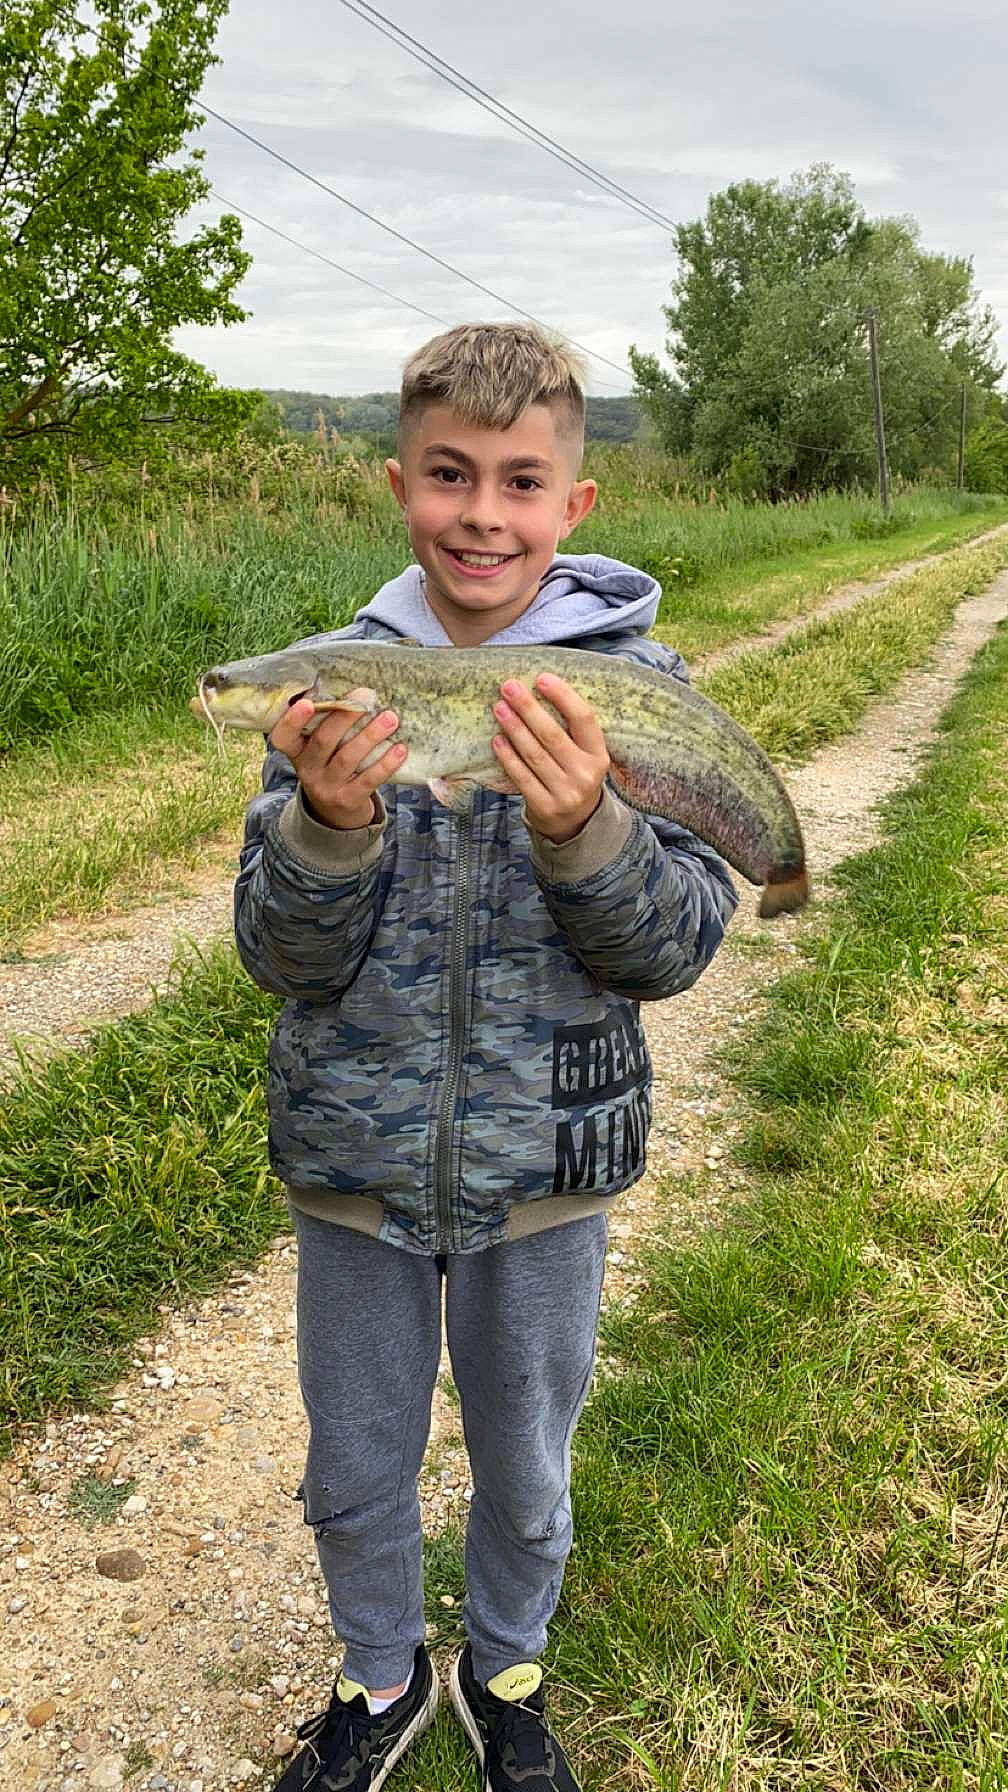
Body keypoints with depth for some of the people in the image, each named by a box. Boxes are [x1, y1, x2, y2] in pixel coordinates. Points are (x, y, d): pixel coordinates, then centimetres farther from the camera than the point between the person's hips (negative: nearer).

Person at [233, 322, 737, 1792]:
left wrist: (581, 829, -32)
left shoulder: (636, 681, -9)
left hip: (545, 1164, -1)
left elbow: (675, 952, -13)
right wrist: (329, 825, -30)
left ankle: (505, 1672, 51)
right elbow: (284, 959, -9)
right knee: (353, 1473, 20)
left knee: (525, 1469, 21)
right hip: (357, 1158, 1)